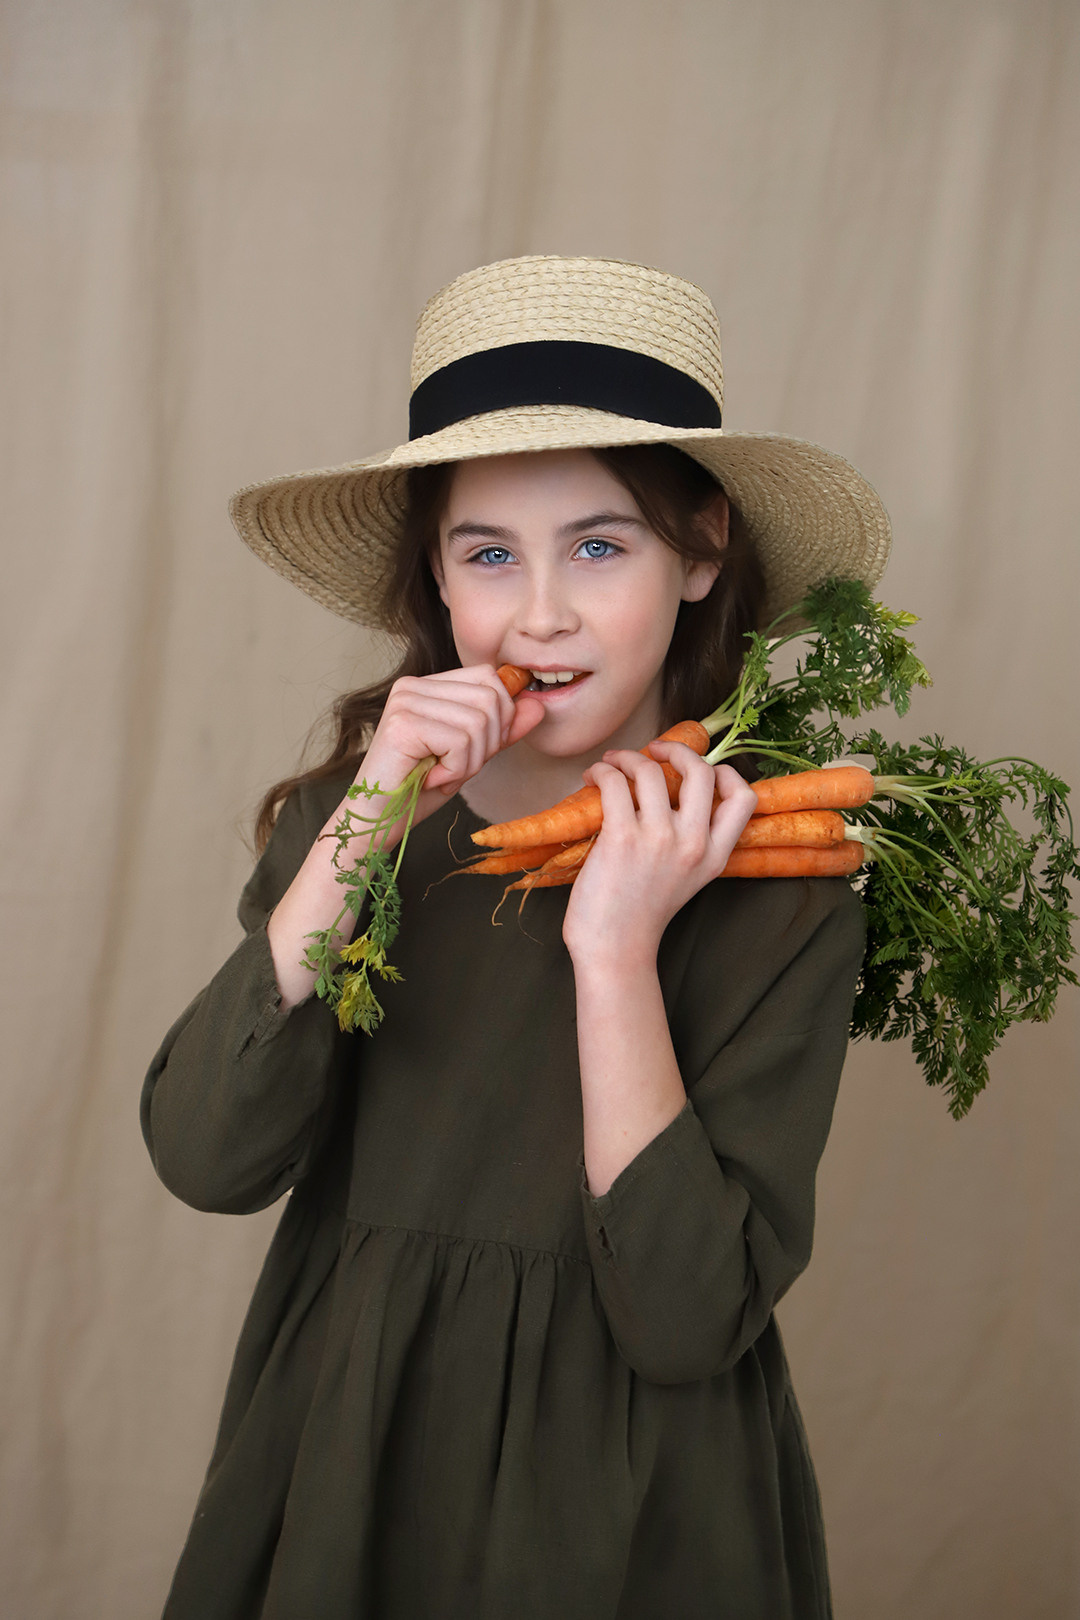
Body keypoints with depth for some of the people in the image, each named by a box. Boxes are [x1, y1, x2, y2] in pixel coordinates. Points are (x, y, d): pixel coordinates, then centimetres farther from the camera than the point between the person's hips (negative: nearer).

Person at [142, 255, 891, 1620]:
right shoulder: (354, 807, -6)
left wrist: (614, 951, -25)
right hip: (340, 1474, 2)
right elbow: (205, 1158, -16)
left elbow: (691, 1317, -18)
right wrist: (361, 834, -23)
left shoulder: (778, 880, -14)